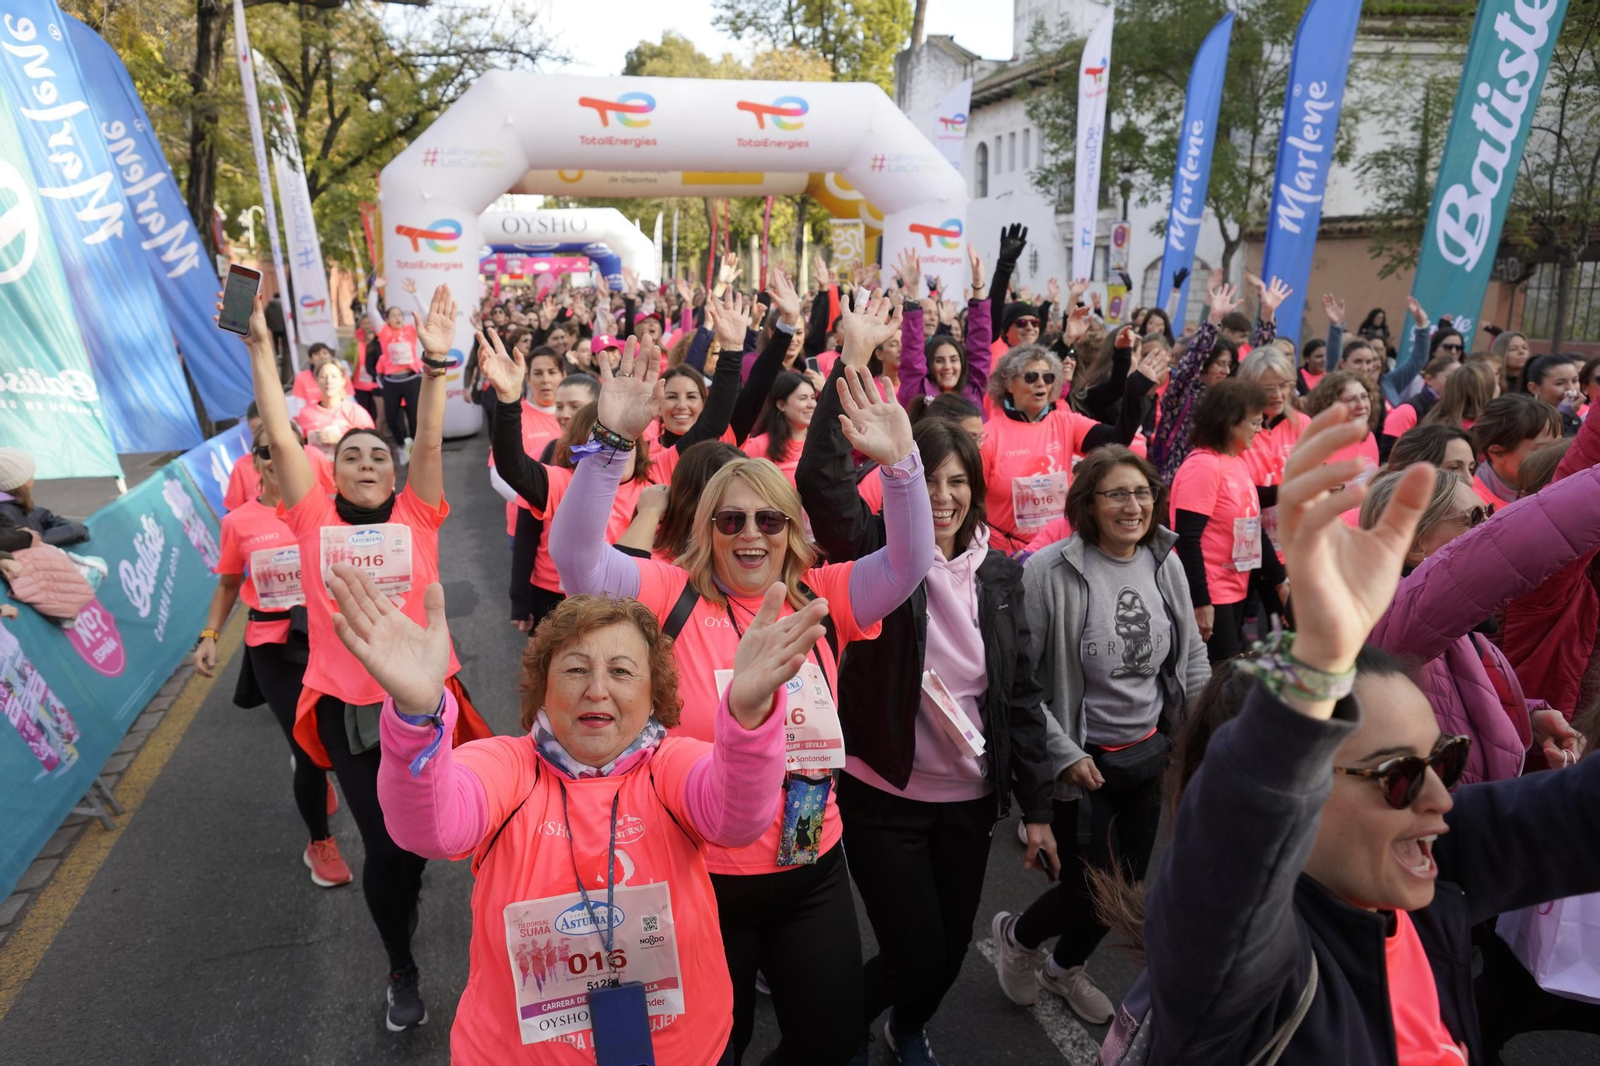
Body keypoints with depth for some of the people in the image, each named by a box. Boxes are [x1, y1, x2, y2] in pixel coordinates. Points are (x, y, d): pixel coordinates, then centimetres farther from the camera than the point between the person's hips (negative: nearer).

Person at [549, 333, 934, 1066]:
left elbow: (910, 561, -13)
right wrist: (611, 443, -35)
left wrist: (899, 462, -29)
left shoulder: (822, 598, -3)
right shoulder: (673, 597, -10)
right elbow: (574, 556, -22)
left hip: (812, 871, 3)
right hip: (700, 877, -2)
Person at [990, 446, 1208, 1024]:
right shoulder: (1050, 572, -22)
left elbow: (1192, 655, 10)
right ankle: (1016, 935, 38)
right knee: (1090, 890, 3)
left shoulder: (1166, 564, -2)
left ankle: (1065, 967, 49)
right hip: (1085, 762, -6)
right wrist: (1064, 752, -18)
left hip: (1150, 753, 6)